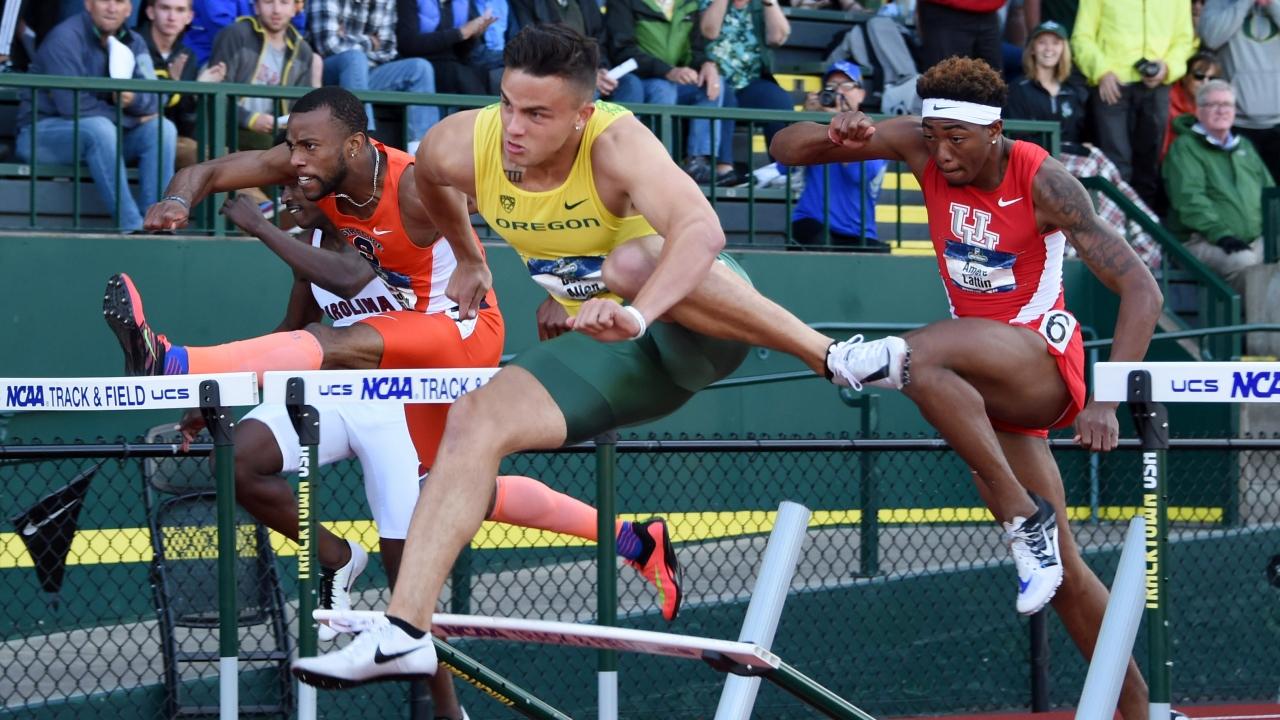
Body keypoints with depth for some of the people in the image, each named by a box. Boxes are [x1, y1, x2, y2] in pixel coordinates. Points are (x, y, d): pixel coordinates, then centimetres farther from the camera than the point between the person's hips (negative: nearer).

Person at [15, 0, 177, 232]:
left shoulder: (134, 43, 5)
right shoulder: (65, 38, -16)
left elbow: (154, 99, -6)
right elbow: (72, 105, -24)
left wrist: (133, 99, -31)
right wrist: (129, 119, -17)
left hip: (103, 133, 7)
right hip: (42, 132, -7)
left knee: (162, 128, -14)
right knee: (98, 127, -36)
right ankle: (132, 228, -37)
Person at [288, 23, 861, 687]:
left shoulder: (617, 145, -29)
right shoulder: (461, 146, -13)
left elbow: (702, 230, -47)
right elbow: (426, 178, 15)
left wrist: (636, 313, -61)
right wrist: (467, 257, 23)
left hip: (696, 320, -5)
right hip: (613, 355, 5)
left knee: (634, 260, -37)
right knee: (474, 421, -17)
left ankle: (829, 354, -27)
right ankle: (404, 632, -20)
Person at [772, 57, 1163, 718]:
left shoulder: (1041, 181, -17)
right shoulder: (923, 147, -5)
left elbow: (1140, 290, -20)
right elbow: (786, 148, -2)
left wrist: (1106, 398, -30)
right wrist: (836, 137, -26)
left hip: (1044, 361, -6)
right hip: (988, 386, 6)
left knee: (921, 355, -35)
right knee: (1061, 571, 5)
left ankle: (1024, 515, -30)